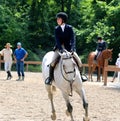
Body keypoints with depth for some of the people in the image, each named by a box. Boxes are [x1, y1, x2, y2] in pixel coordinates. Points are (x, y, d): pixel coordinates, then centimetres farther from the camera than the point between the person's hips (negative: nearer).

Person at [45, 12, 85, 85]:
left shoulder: (69, 28, -2)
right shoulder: (57, 29, 0)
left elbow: (72, 39, -10)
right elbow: (57, 40, -10)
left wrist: (72, 48, -26)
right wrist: (61, 49, -25)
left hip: (68, 47, 0)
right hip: (59, 47, 0)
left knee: (79, 62, -11)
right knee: (53, 62, -21)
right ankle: (50, 77, -3)